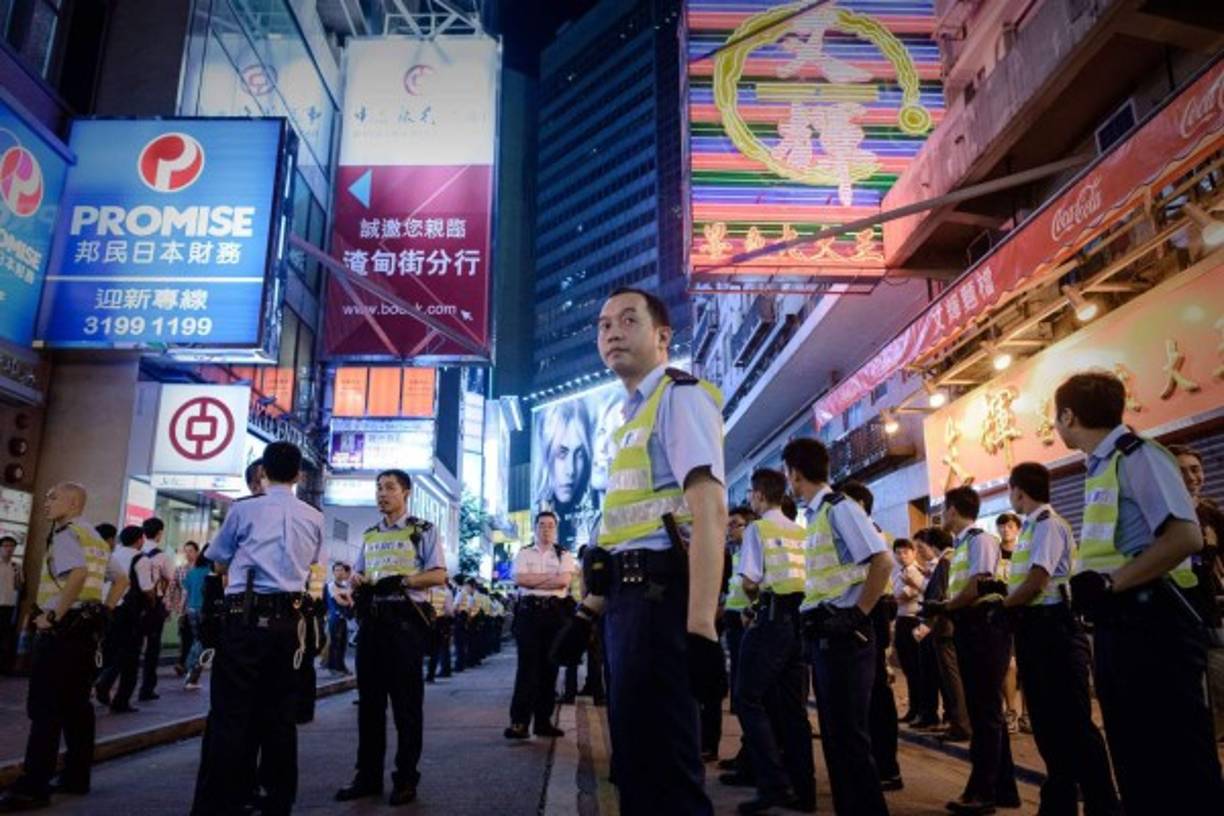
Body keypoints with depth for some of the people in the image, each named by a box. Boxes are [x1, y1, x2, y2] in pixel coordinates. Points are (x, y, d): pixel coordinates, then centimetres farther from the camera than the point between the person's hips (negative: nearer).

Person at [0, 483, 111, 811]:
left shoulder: (65, 533, -10)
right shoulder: (96, 538, 18)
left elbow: (78, 573, -28)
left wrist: (53, 615, -21)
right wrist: (102, 613, 17)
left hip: (63, 627, -9)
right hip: (88, 626, 9)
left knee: (45, 706, -7)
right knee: (76, 703, 12)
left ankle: (33, 787, -6)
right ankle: (76, 777, 17)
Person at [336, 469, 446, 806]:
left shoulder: (422, 530, -1)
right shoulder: (369, 535, 18)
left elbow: (439, 575, -7)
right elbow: (358, 573, 22)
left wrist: (402, 580, -20)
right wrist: (357, 580, -2)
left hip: (406, 619, -6)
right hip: (372, 618, 6)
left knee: (406, 701, 0)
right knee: (369, 699, 11)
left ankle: (406, 778, 11)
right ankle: (368, 776, 21)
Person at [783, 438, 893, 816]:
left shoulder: (839, 508, -12)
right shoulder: (816, 515, 14)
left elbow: (883, 561, -19)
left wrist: (857, 616, -19)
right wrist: (812, 626, 12)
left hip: (843, 635, -9)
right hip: (823, 634, 9)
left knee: (848, 734, -3)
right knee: (833, 733, 15)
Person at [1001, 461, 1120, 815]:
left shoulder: (1048, 523, -13)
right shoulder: (1030, 527, 15)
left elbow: (1037, 580, -20)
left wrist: (1002, 605, -8)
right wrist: (1006, 604, 5)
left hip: (1053, 627, -10)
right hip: (1033, 627, 10)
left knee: (1073, 722, -3)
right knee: (1046, 721, 14)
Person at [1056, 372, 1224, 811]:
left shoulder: (1137, 456, -11)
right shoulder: (1100, 467, 16)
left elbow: (1186, 537, -23)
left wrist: (1109, 583, -23)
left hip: (1150, 623, -9)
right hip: (1116, 625, 10)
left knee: (1181, 763, -3)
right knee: (1136, 762, 16)